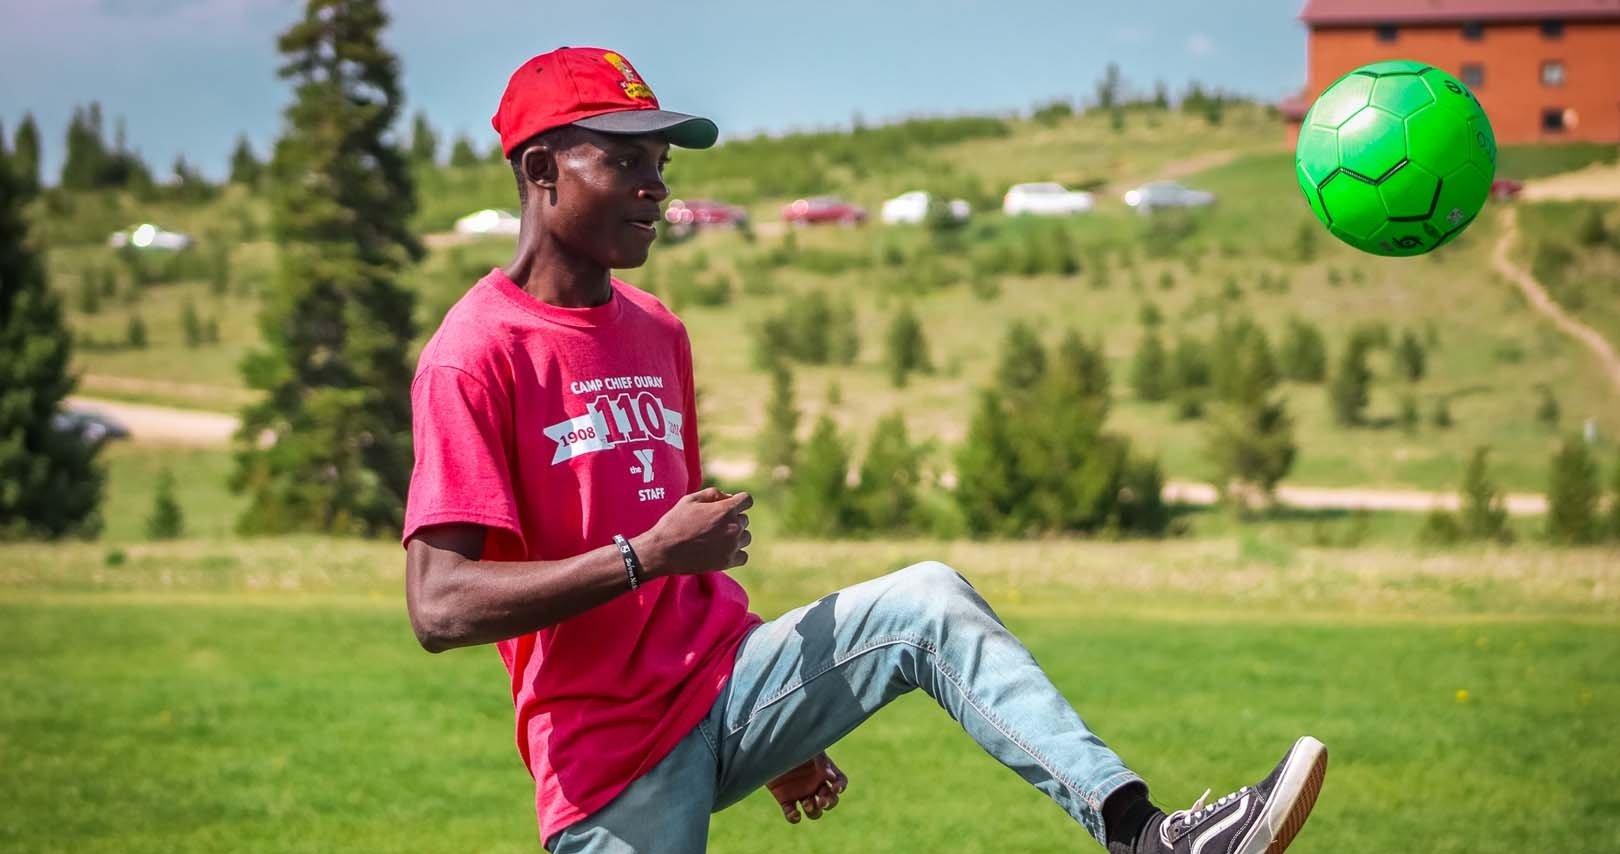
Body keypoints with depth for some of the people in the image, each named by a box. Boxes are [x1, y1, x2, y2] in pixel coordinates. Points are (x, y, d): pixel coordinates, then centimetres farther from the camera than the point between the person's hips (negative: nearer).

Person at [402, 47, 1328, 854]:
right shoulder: (476, 355, -13)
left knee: (929, 602, -12)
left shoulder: (658, 331, 12)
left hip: (722, 688, 7)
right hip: (610, 752, -6)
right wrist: (645, 555, -27)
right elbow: (439, 606, -23)